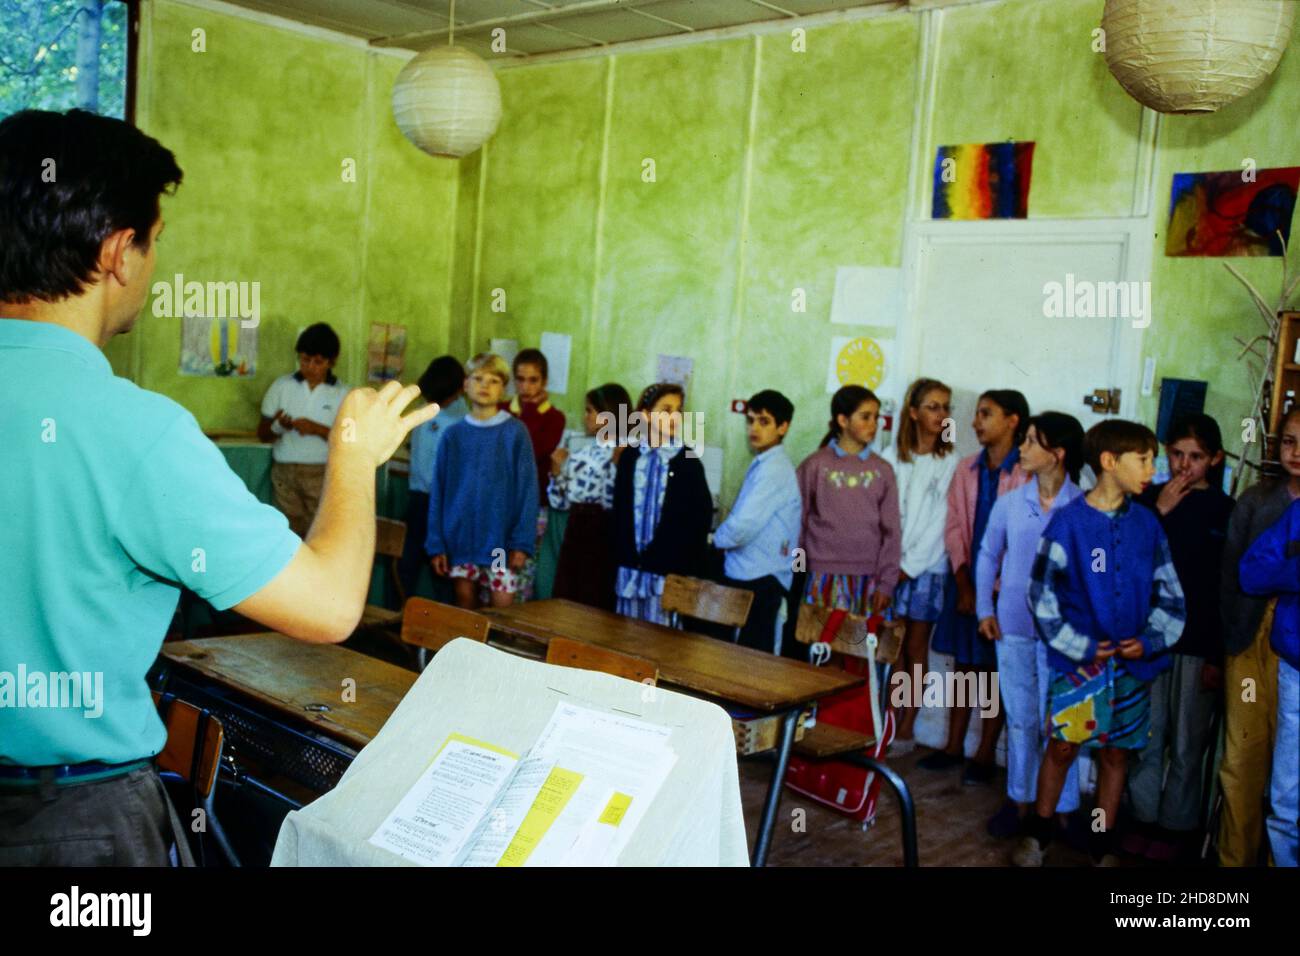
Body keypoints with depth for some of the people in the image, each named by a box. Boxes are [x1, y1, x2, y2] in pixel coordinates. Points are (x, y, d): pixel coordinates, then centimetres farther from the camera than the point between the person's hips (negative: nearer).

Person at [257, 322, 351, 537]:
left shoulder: (343, 394, -1)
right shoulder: (281, 386, 3)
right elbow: (262, 433, 6)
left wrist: (318, 429, -18)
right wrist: (278, 426, -17)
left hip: (323, 475, -1)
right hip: (285, 472, 1)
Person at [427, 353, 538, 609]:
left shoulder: (515, 432, -2)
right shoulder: (453, 435, 5)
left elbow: (527, 489, -4)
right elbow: (438, 492, 7)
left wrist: (523, 542, -9)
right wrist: (436, 544, 3)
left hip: (501, 539, -2)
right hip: (460, 537, 2)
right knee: (465, 606, 10)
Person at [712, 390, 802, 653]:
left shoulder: (774, 468, -16)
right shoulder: (763, 464, 16)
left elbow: (743, 526, -24)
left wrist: (716, 538, -3)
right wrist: (725, 538, 4)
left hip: (758, 580, -9)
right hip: (749, 575, 9)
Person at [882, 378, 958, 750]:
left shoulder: (950, 463, -2)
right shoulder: (891, 457, 6)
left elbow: (940, 522, -6)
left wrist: (910, 565, -8)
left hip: (925, 568, -2)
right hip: (889, 566, 2)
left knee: (915, 649, 4)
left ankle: (907, 728, 11)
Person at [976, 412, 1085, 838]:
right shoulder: (1010, 503, -1)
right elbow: (988, 556, 11)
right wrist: (985, 609, 6)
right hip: (1012, 626, 3)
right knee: (1020, 719, 15)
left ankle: (1062, 807, 20)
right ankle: (1020, 799, 28)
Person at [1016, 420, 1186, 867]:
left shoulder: (1147, 524, 2)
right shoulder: (1068, 520, -9)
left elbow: (1170, 593, 9)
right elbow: (1042, 593, -7)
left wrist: (1150, 641, -5)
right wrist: (1081, 646, -10)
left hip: (1133, 661, 3)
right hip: (1080, 656, -3)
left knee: (1116, 752, 11)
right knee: (1063, 745, 1)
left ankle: (1102, 844, 26)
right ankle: (1037, 832, 21)